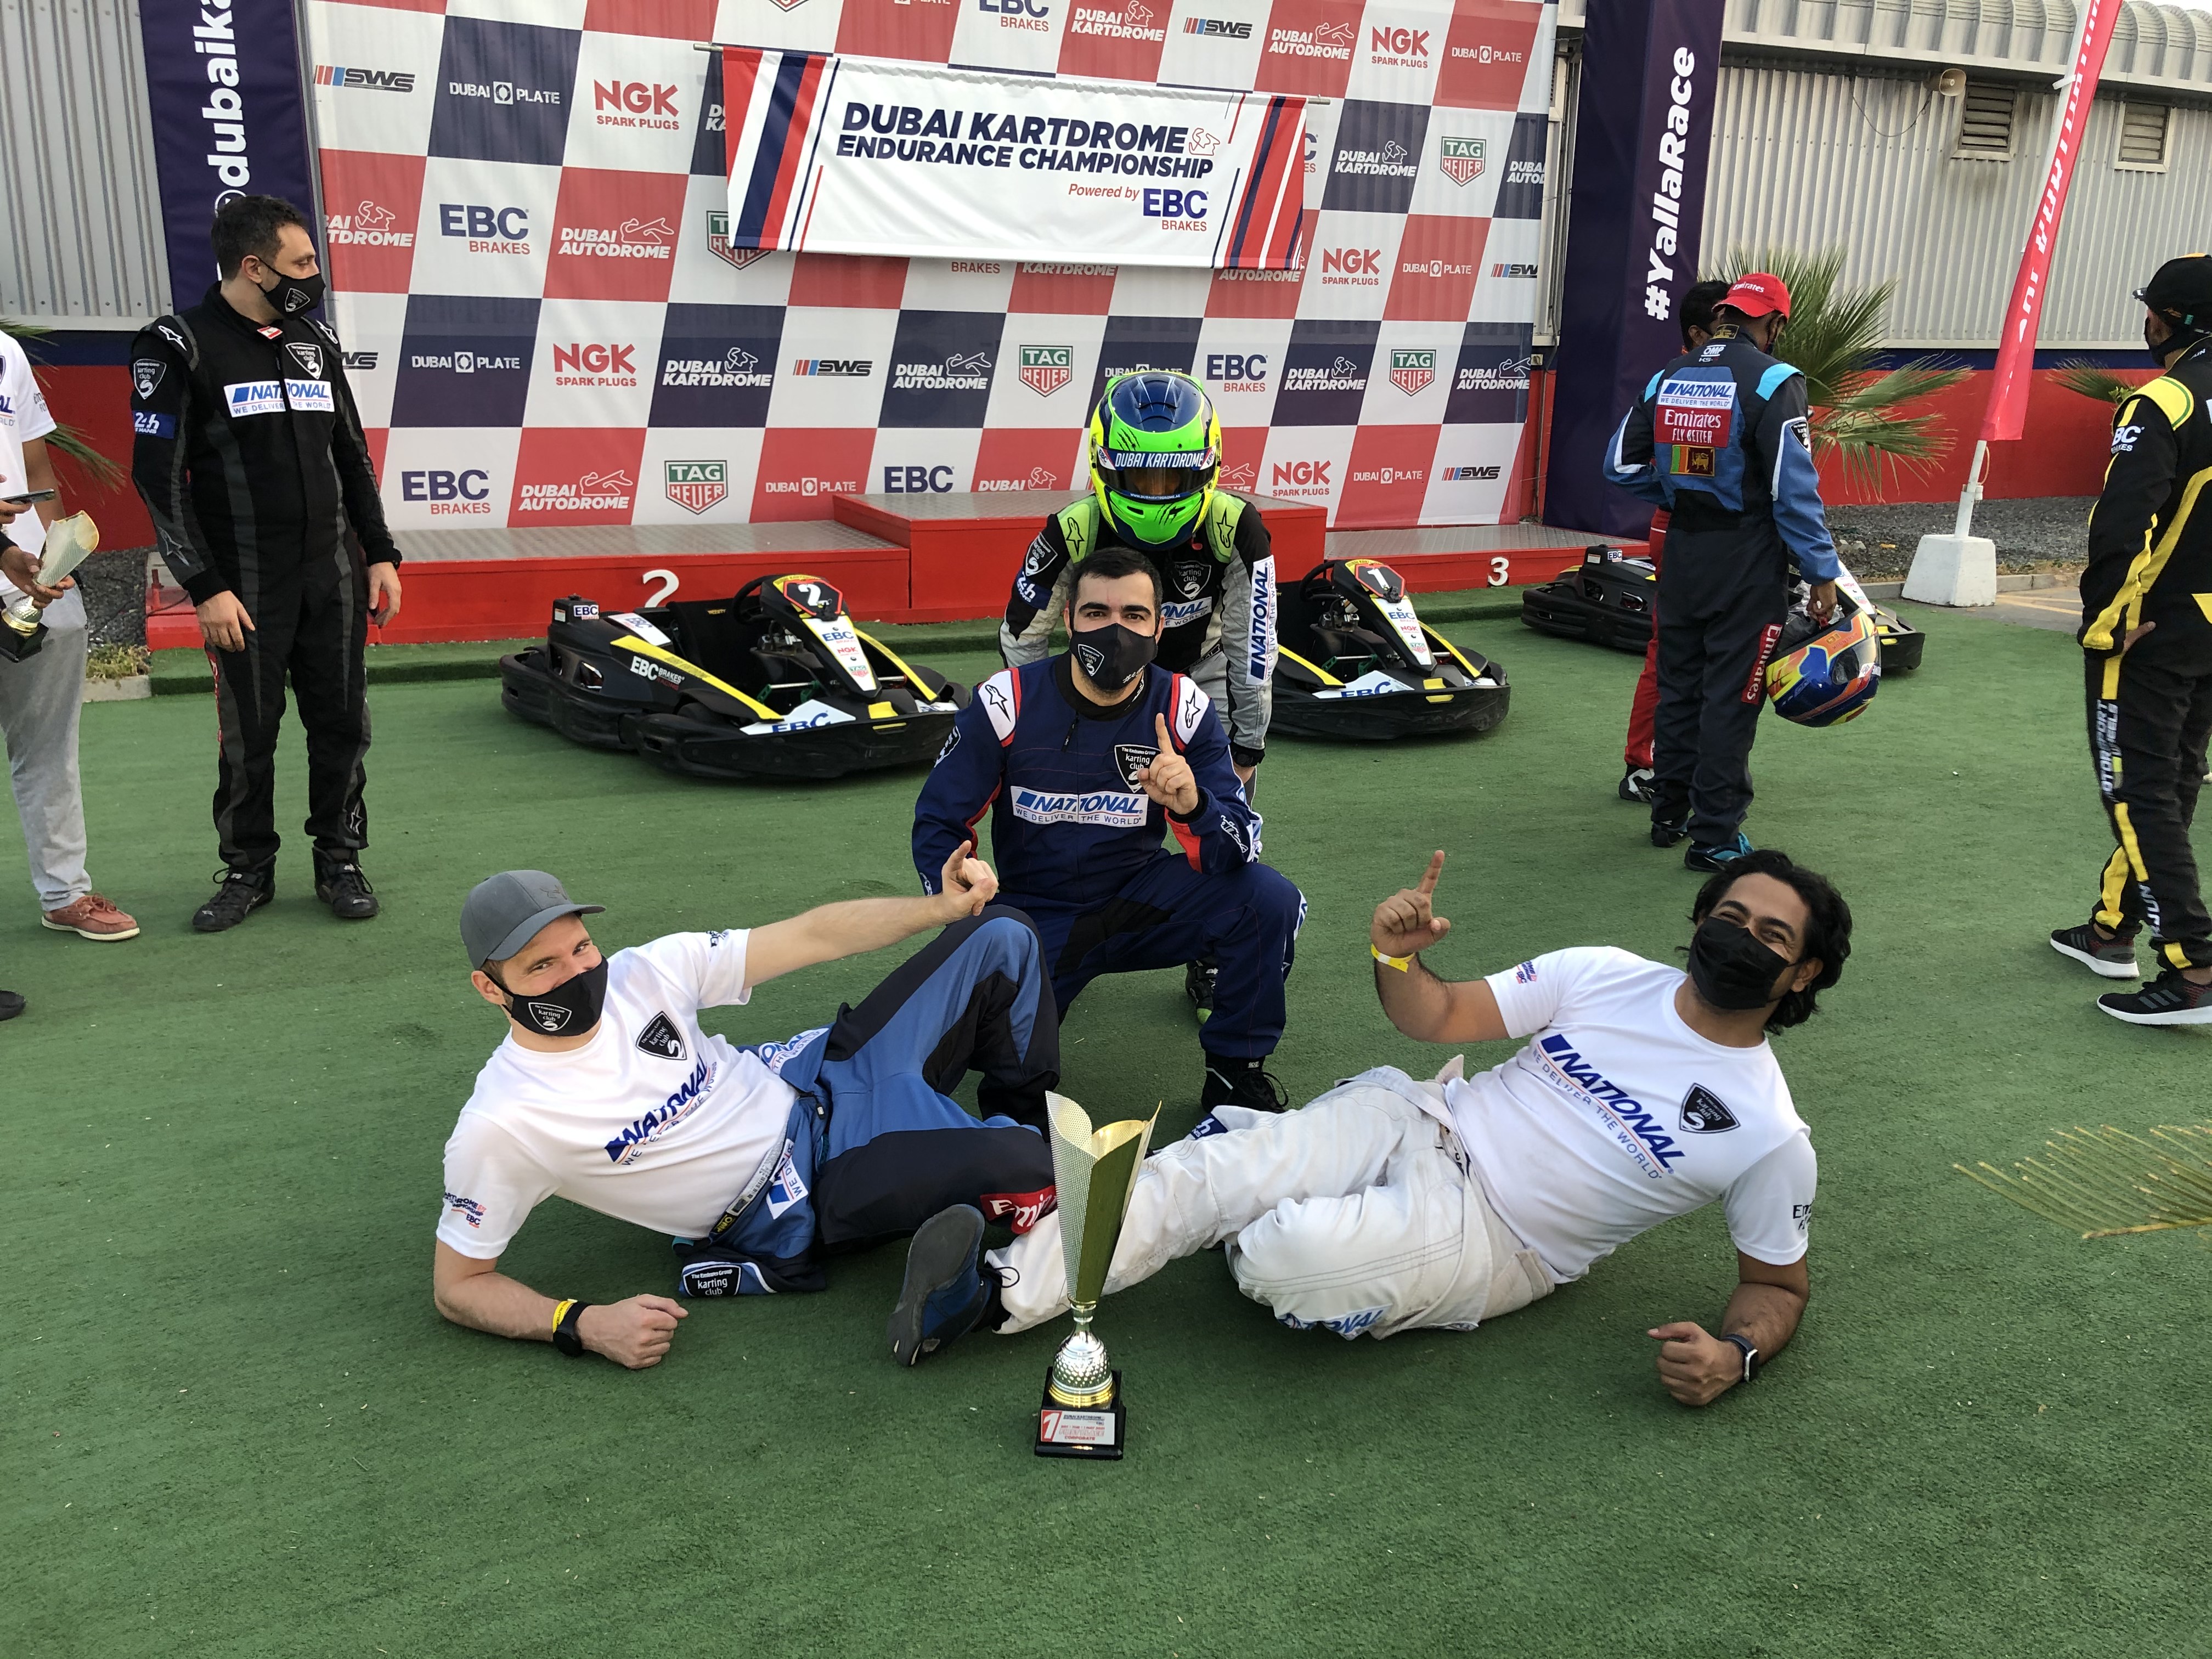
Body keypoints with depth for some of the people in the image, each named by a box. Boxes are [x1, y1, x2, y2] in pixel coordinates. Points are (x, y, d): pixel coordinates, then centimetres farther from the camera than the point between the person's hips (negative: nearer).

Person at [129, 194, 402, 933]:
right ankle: (248, 871, 20)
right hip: (246, 586, -4)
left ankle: (339, 860, 20)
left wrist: (380, 554, 11)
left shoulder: (317, 339, 10)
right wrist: (205, 588, -13)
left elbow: (353, 456, 17)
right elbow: (160, 478, -9)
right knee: (249, 735, 5)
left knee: (342, 724, 6)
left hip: (335, 577, 4)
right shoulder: (180, 346, -7)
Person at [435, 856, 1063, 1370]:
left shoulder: (645, 973, -9)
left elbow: (814, 937, -6)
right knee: (1021, 1165, -29)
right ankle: (1013, 1150, 10)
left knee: (999, 936, -1)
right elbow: (457, 1286, -12)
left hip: (815, 1075, 6)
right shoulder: (499, 1127, -21)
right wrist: (585, 1325, -28)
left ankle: (1023, 1122, 22)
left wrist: (946, 907, -18)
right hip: (803, 1199, -5)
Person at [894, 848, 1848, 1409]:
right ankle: (998, 1292, -21)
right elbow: (1438, 1016, 6)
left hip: (1488, 1241, -3)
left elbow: (1779, 1282, 6)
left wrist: (1736, 1353, -17)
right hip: (1424, 1125, 4)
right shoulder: (1604, 975, 4)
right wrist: (1397, 958, -17)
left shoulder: (1769, 1138, -4)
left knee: (1288, 1258, -31)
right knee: (1206, 1173, -21)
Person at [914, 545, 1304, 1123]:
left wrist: (1192, 805, -39)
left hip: (1140, 902, 1)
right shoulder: (1009, 702, -13)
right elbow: (938, 824, -5)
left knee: (1270, 902, -25)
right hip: (1040, 917, 0)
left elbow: (1237, 851, -15)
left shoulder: (1183, 708, -10)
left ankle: (1236, 1069, 0)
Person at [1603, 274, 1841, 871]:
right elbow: (1794, 487, -16)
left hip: (1683, 554, 6)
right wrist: (1822, 573, -11)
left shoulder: (1668, 377, 5)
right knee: (1732, 697, 0)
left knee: (1679, 686, 16)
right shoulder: (1773, 381, -13)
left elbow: (1623, 464, 8)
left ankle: (1669, 813, 27)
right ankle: (1714, 836, 5)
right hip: (1748, 560, -5)